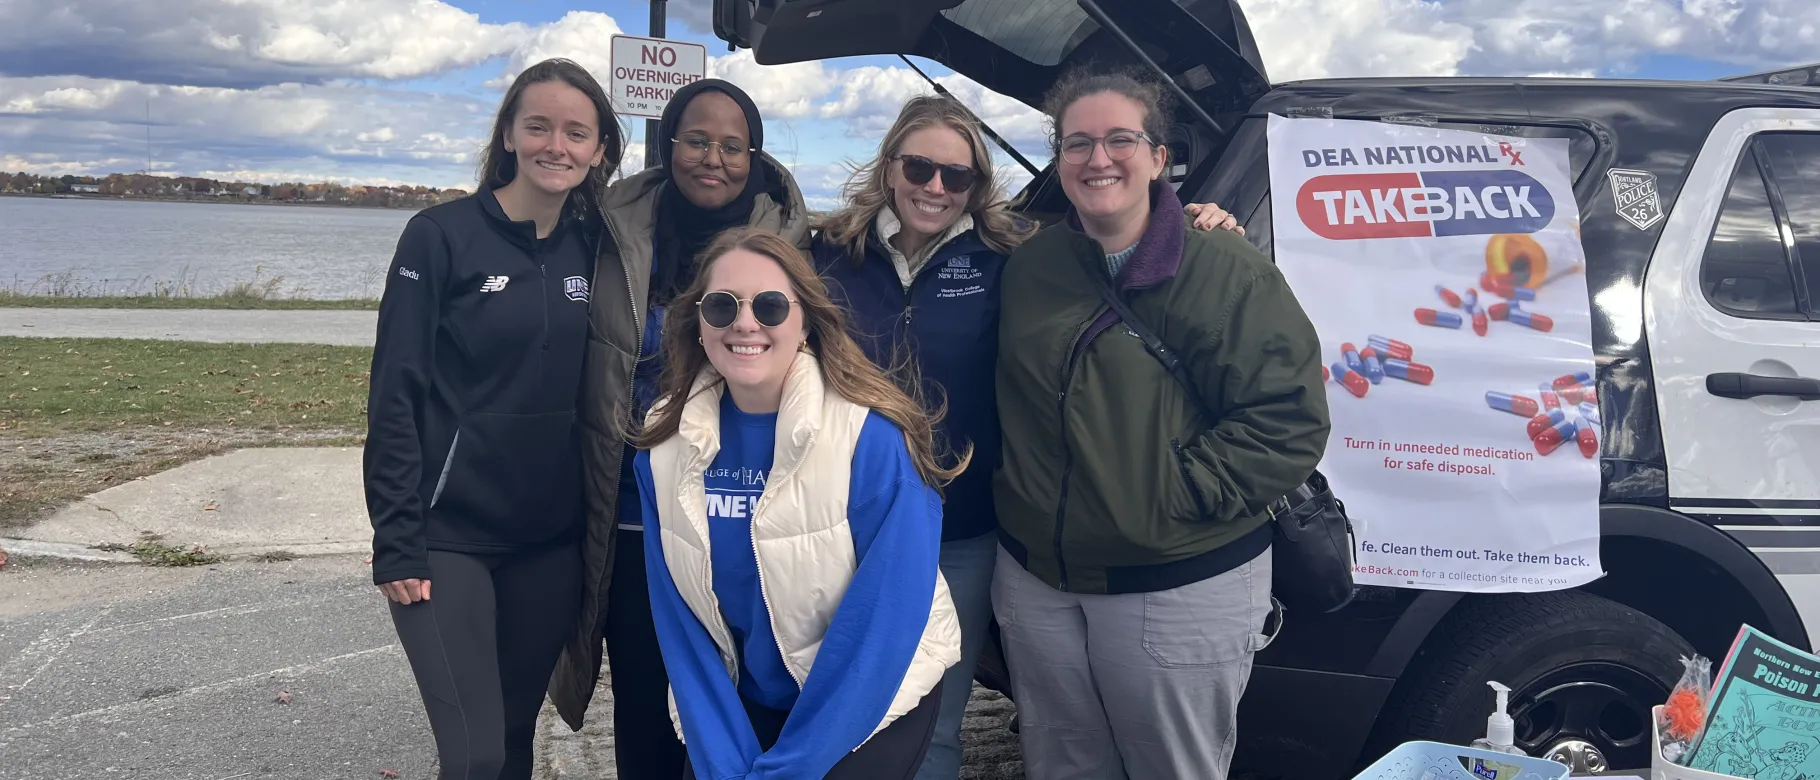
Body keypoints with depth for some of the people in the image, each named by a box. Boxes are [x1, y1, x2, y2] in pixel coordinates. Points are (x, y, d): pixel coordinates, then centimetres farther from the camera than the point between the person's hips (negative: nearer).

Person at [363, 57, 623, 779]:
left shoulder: (596, 246, 5)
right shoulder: (441, 235, -8)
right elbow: (395, 393, -9)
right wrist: (396, 540, -13)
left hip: (552, 541, 4)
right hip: (449, 535, -4)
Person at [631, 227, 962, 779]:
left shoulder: (873, 435, -23)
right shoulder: (666, 444, -9)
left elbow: (888, 618, -21)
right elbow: (677, 616, -4)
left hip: (874, 702, -4)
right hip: (743, 699, 4)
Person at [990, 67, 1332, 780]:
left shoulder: (1228, 271, -12)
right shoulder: (1028, 266, 4)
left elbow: (1290, 420, -15)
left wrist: (1179, 489, -20)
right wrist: (1018, 487, 4)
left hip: (1182, 588, -4)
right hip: (1036, 580, 5)